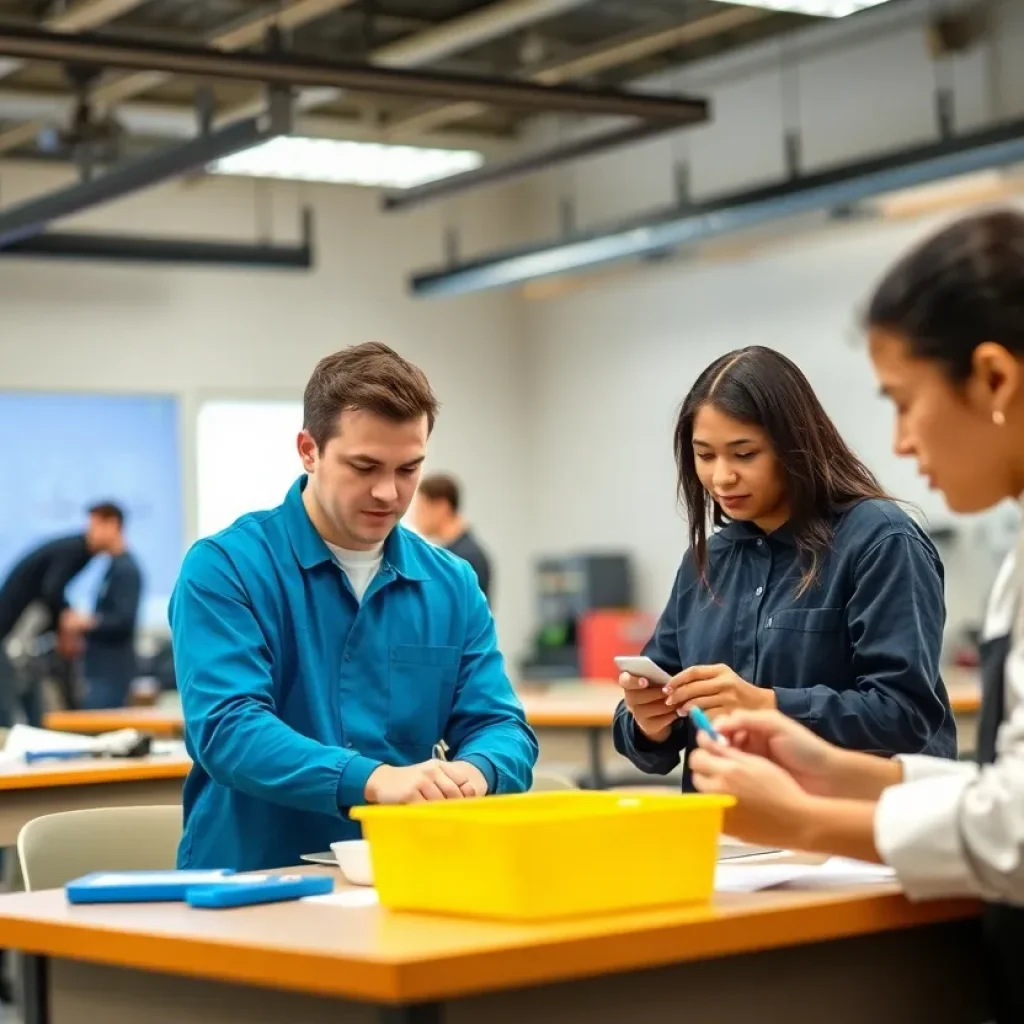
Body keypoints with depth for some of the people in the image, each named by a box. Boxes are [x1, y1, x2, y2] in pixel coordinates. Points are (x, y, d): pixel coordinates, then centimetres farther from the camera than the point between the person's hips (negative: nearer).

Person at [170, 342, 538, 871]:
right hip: (248, 885, -4)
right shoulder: (225, 567, -4)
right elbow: (226, 727, -16)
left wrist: (473, 771, -19)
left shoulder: (452, 585, 10)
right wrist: (372, 780, -31)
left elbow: (500, 727, 6)